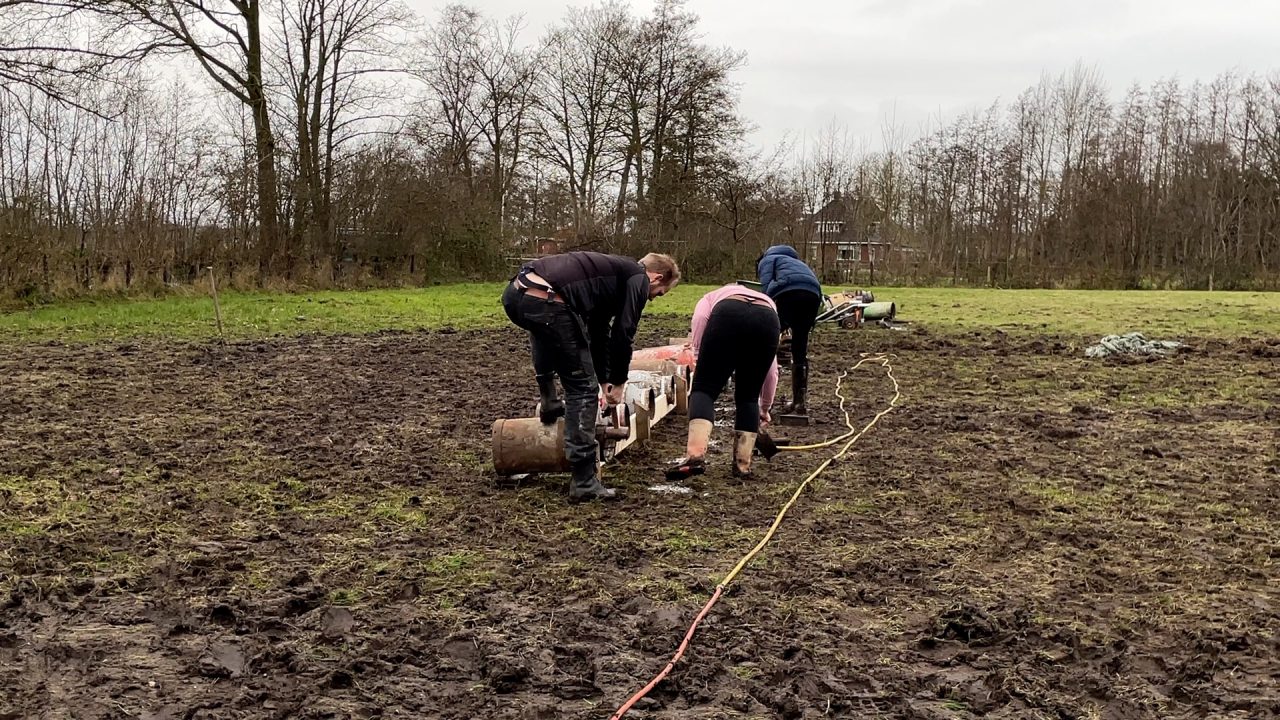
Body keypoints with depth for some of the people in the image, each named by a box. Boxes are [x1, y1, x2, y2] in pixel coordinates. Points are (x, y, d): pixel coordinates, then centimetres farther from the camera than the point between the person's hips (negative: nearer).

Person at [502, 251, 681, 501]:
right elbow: (622, 335, 3)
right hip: (546, 302, -9)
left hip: (515, 293, 9)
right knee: (583, 390, 3)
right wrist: (618, 382, 17)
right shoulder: (638, 279, 11)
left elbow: (598, 332, 41)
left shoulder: (613, 271, 35)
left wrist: (604, 380, 44)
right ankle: (585, 483, 4)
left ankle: (548, 405, 50)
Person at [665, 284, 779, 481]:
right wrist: (765, 408, 50)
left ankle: (695, 455, -15)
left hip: (728, 316, -3)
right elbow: (772, 368, 41)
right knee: (748, 396, 18)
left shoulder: (711, 298, 39)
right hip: (767, 321, 3)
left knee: (705, 387, 3)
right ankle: (742, 464, 14)